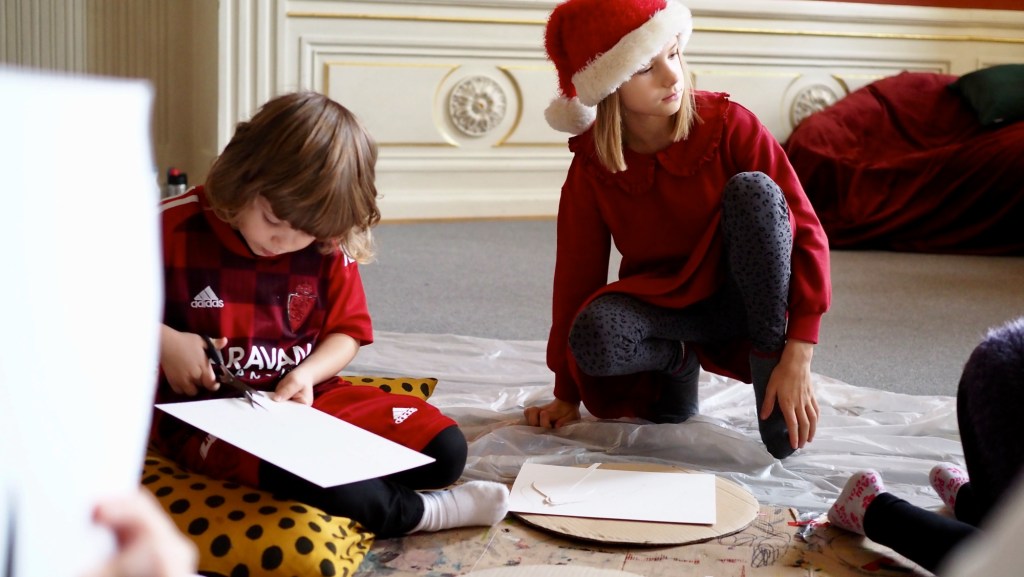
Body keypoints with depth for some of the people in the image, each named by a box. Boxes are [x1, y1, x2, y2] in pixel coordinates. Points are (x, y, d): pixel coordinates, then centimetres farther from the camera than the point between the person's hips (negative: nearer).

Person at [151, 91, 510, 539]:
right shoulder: (176, 226, -11)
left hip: (303, 400, 5)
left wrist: (308, 373, -9)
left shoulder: (330, 249, 0)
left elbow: (347, 332, 11)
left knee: (445, 448, -6)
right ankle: (416, 511, -9)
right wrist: (165, 343, -19)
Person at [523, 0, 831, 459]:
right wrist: (567, 396, 3)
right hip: (662, 304, 1)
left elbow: (806, 232, -19)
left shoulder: (728, 125, -18)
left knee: (753, 189, -31)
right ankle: (678, 361, 1)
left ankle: (768, 360, -17)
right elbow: (577, 275, -3)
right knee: (593, 339, -34)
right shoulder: (591, 167, -11)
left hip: (744, 299, -1)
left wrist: (798, 356, -27)